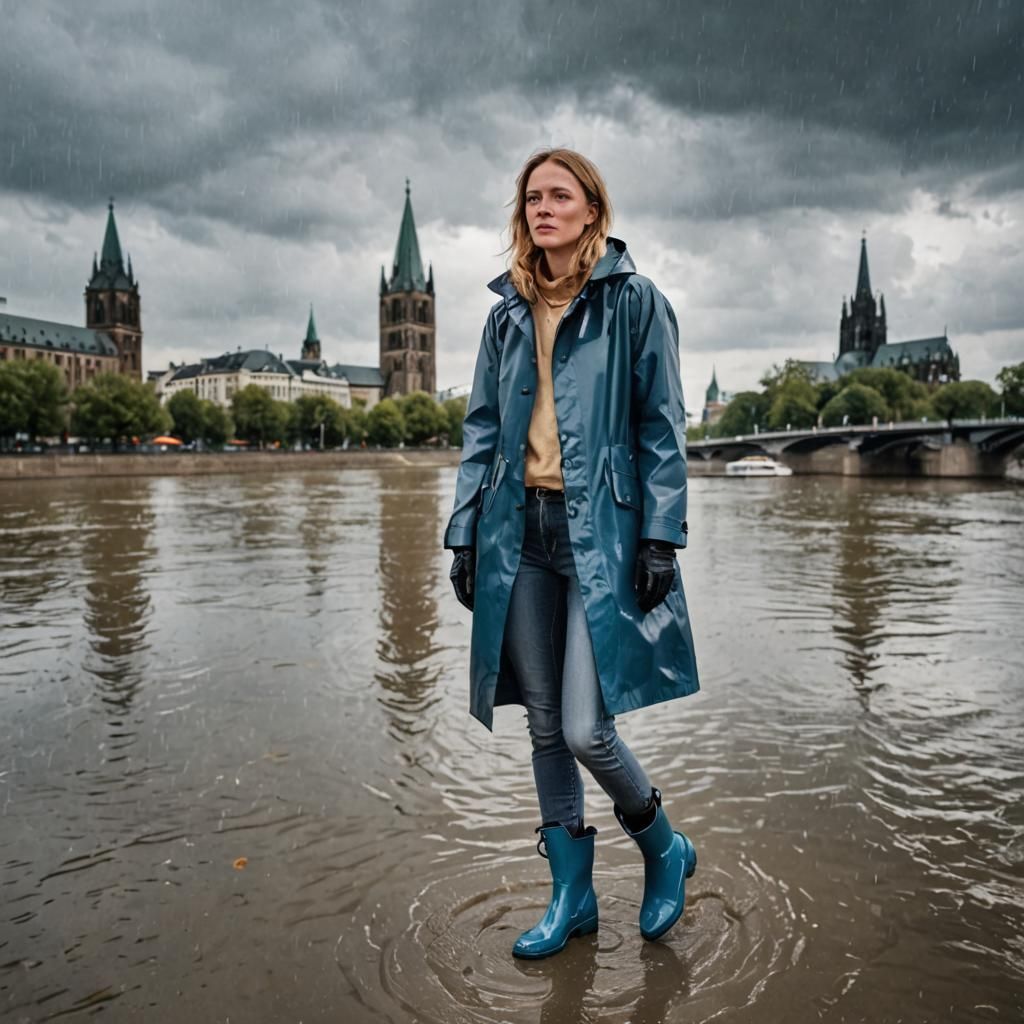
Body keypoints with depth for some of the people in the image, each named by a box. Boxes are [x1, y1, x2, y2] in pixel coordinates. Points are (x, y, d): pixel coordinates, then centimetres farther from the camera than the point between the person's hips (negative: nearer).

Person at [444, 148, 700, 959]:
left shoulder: (636, 303, 1)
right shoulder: (507, 314, 13)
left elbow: (663, 428, -2)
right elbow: (482, 430, 13)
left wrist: (660, 536, -10)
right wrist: (464, 533, 7)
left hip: (602, 534, -5)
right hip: (522, 533, 5)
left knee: (586, 729, -7)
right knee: (544, 727, 9)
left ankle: (666, 853, 24)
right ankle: (571, 894, 27)